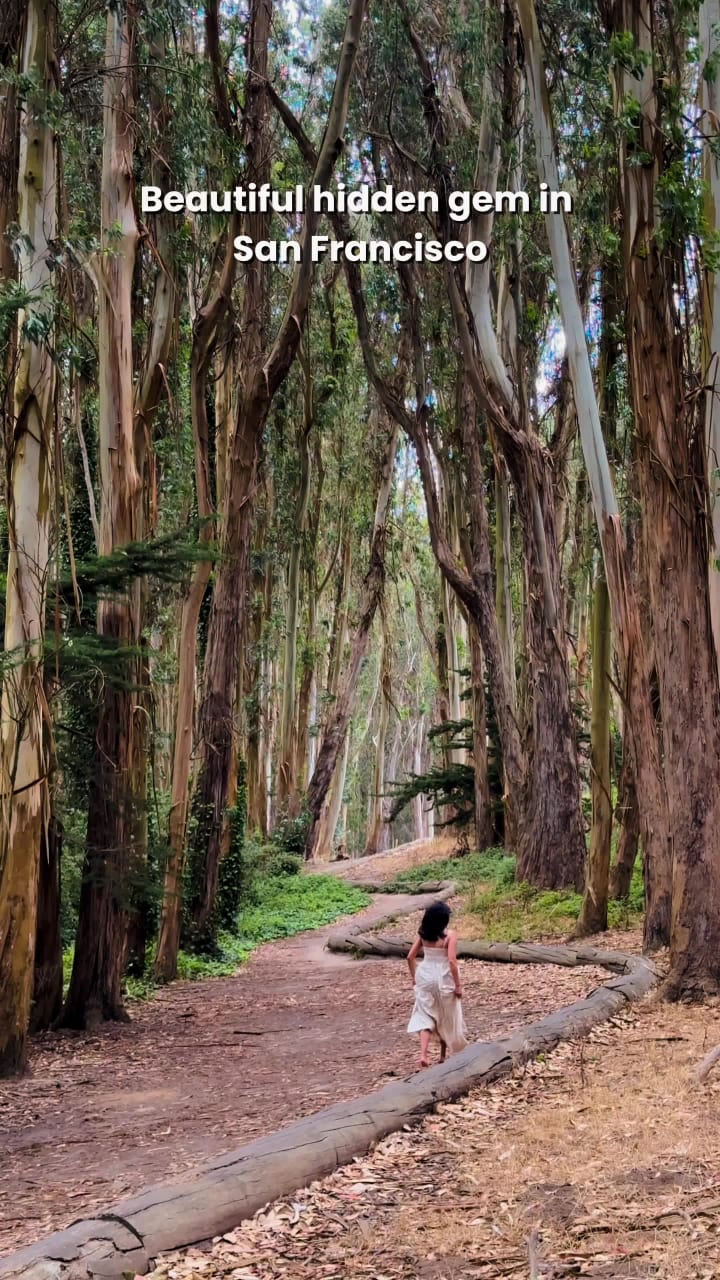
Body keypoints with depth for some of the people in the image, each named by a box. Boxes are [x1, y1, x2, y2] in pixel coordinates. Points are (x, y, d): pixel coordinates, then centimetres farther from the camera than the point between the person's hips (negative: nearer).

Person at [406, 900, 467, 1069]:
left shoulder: (423, 934, -1)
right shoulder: (449, 935, -15)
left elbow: (410, 957, 1)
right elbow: (452, 961, -19)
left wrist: (414, 977, 16)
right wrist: (458, 985, -11)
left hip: (425, 977, 3)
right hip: (443, 979, -3)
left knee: (425, 1016, 6)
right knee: (446, 1017, 16)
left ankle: (423, 1054, -11)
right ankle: (443, 1055, 28)